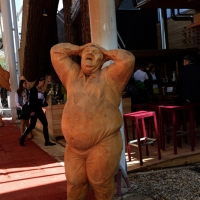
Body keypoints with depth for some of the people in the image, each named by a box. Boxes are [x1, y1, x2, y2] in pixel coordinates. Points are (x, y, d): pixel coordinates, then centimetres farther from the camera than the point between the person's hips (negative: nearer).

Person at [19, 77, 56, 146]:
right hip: (34, 109, -7)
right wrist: (32, 111, -18)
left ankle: (47, 141, 5)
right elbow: (31, 100, -14)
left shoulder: (42, 90, 10)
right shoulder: (33, 89, -9)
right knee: (32, 125, -4)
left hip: (39, 109, 7)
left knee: (45, 124, 2)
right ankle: (22, 138, 13)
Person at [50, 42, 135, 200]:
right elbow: (56, 51, 19)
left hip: (103, 144, -4)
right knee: (74, 183, 14)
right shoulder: (73, 74, 15)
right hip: (74, 146, 5)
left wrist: (107, 53, 5)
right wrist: (80, 48, 19)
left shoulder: (109, 77, 2)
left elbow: (128, 59, -10)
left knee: (101, 183, 7)